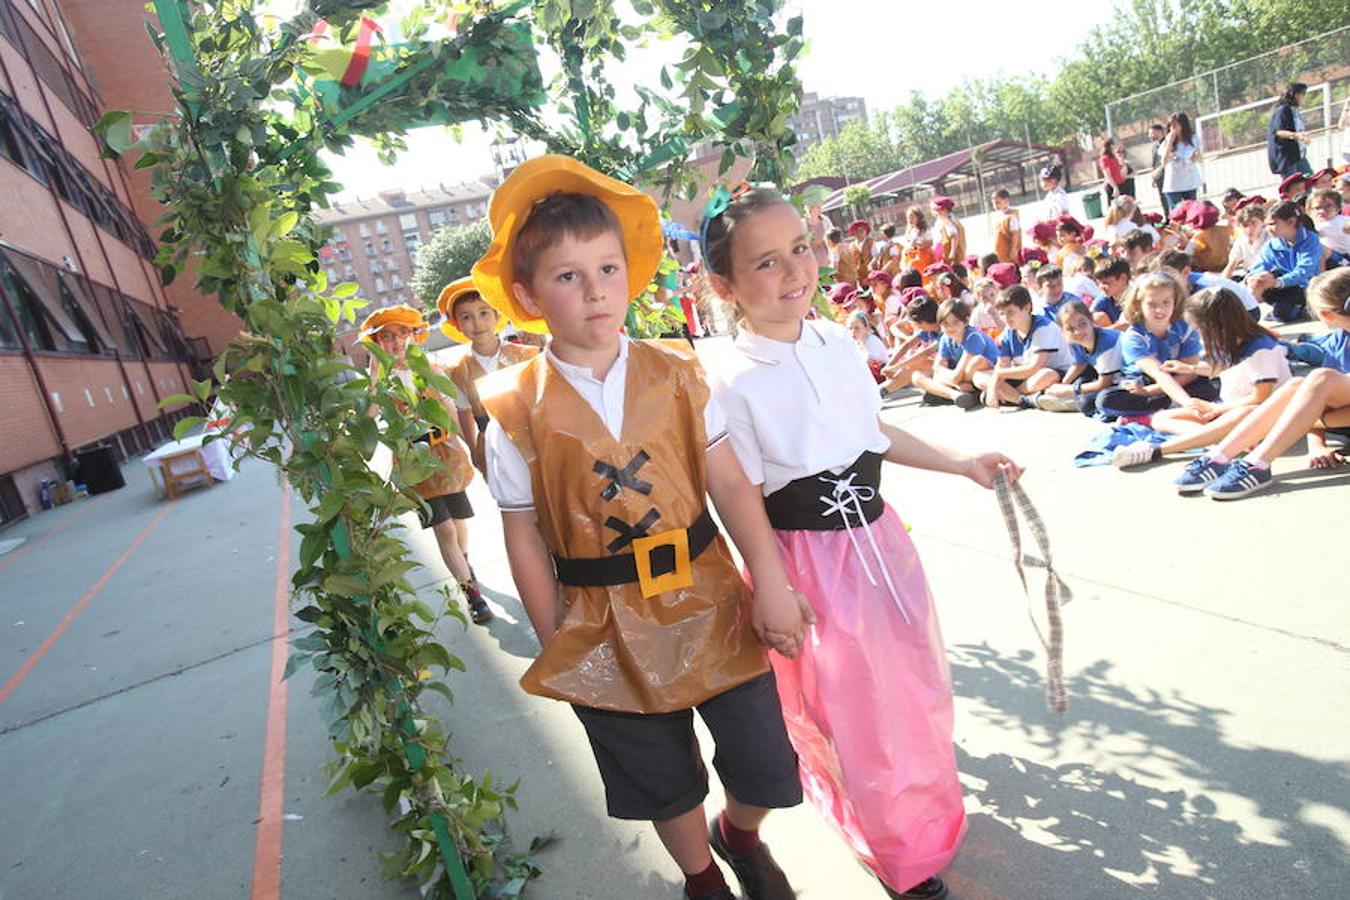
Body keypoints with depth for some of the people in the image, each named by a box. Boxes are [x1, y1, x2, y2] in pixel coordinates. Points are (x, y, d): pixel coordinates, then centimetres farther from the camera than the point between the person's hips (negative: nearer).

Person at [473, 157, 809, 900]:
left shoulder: (675, 375, -5)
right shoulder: (517, 411, -10)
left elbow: (730, 482, -6)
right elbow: (524, 539, -5)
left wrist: (771, 584, -12)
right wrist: (556, 646, -1)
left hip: (710, 600, 2)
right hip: (604, 630, -1)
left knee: (766, 766, 10)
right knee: (665, 785, 19)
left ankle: (739, 836, 47)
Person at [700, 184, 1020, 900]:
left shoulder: (837, 343, 1)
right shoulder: (731, 384, -18)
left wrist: (962, 463, 14)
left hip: (878, 537, 6)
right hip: (809, 562, -6)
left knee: (917, 686, 22)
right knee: (853, 716, 9)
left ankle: (929, 810, 55)